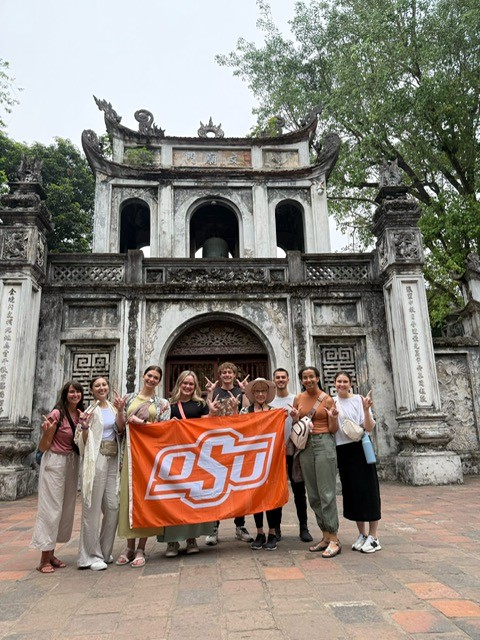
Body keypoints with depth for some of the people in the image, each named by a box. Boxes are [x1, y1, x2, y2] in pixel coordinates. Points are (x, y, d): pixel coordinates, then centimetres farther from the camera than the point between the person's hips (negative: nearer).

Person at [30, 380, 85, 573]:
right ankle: (44, 559, 8)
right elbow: (43, 447, -11)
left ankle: (51, 553, 23)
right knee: (51, 509, -3)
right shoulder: (57, 414, -14)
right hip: (54, 463, -7)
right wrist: (47, 432, -29)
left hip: (72, 463, 7)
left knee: (66, 508, 10)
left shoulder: (81, 414, 3)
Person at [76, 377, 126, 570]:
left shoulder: (113, 407, 11)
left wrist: (120, 411, -14)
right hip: (96, 460, -5)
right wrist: (84, 427, -22)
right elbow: (84, 441, -2)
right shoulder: (90, 410, -2)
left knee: (113, 507, 7)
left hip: (113, 460, 5)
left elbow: (120, 429, 0)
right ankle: (91, 555, 11)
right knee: (93, 507, -2)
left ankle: (105, 551, 23)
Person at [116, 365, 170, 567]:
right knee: (129, 495, 1)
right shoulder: (129, 398, 11)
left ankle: (141, 549, 9)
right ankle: (130, 546, 15)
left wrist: (141, 422, -11)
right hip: (131, 450, 1)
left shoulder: (162, 403, 8)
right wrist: (123, 415, -10)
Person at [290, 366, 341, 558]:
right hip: (305, 446, 5)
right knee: (313, 494, 9)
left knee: (327, 493, -5)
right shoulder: (298, 399, 9)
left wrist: (333, 418, -19)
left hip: (324, 443, -5)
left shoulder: (327, 399, -2)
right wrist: (295, 419, -7)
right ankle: (325, 536, 20)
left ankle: (334, 539, 3)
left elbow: (333, 429, 1)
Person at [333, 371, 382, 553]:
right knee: (351, 492, 11)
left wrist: (366, 410, -24)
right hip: (342, 451, 4)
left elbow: (369, 428, -9)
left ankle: (373, 537, 11)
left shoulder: (359, 400, -4)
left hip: (360, 448, -4)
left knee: (367, 490, -1)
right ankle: (362, 534, 25)